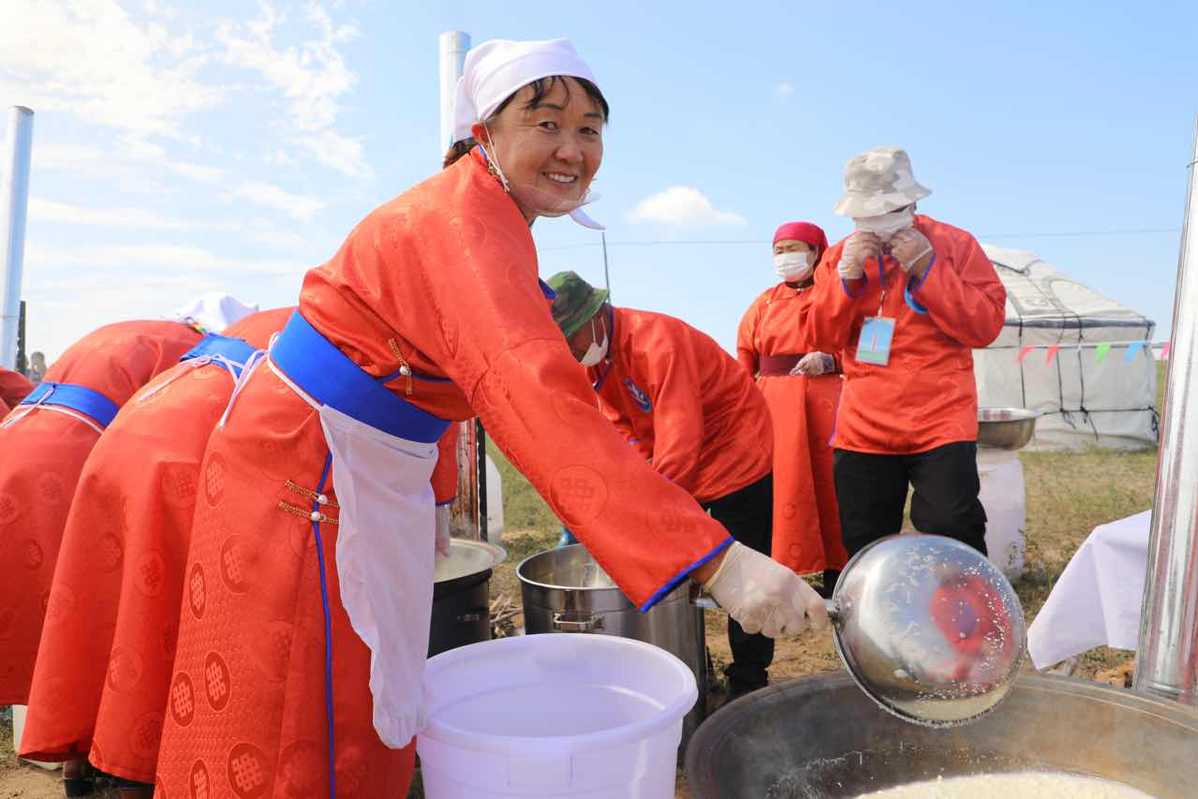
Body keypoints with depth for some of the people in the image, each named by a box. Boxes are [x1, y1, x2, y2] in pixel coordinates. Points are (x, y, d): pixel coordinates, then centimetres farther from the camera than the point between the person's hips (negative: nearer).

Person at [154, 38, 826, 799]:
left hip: (372, 476, 9)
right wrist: (716, 558, -45)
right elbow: (545, 402, -41)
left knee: (376, 710, 21)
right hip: (308, 472, -9)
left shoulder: (484, 216, 6)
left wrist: (431, 496, 16)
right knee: (314, 732, 5)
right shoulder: (462, 224, -26)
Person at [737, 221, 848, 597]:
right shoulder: (764, 302, 15)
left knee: (828, 485, 0)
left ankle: (835, 572, 11)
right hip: (774, 404, 2)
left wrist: (828, 360, -17)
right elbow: (744, 356, 12)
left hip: (826, 401, -2)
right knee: (780, 486, 0)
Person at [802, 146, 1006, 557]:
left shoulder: (954, 244, -1)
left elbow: (985, 327, -9)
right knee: (863, 546, 10)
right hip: (863, 426, 3)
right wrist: (846, 277, -12)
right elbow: (823, 339, 3)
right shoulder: (841, 255, 8)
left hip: (941, 421, -3)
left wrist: (927, 268, -16)